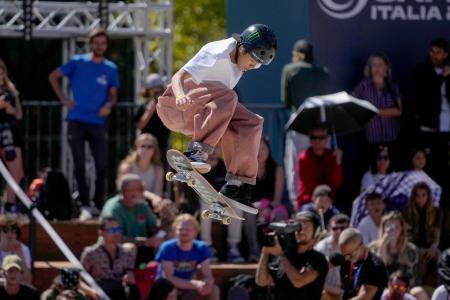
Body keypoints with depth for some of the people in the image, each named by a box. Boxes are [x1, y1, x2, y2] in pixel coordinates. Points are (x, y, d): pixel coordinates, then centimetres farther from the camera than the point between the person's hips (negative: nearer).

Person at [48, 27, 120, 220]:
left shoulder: (111, 69, 7)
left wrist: (109, 105, -7)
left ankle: (99, 205, 11)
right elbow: (53, 76, 8)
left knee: (102, 166, -3)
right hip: (77, 121, -2)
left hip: (98, 123, 2)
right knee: (79, 166, -3)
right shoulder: (78, 62, 1)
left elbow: (113, 94, 15)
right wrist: (63, 99, -1)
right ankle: (85, 206, 0)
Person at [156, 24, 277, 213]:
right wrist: (180, 96, -49)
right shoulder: (218, 54, -20)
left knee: (251, 123, -4)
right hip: (173, 106, -9)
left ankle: (237, 185, -5)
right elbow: (178, 76, -31)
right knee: (226, 96, -33)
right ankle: (196, 152, -44)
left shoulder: (238, 62, 7)